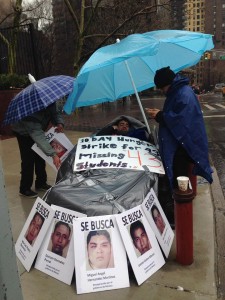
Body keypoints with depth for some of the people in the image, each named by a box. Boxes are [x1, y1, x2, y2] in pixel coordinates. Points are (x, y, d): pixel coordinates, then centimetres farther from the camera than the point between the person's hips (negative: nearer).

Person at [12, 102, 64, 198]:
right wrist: (53, 154, -55)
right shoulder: (32, 112, -45)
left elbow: (55, 113, -11)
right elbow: (37, 135, -50)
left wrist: (59, 123, -36)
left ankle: (41, 183, 26)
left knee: (40, 156, 11)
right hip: (23, 132, -7)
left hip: (37, 129, 7)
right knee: (28, 160, -11)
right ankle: (24, 189, 4)